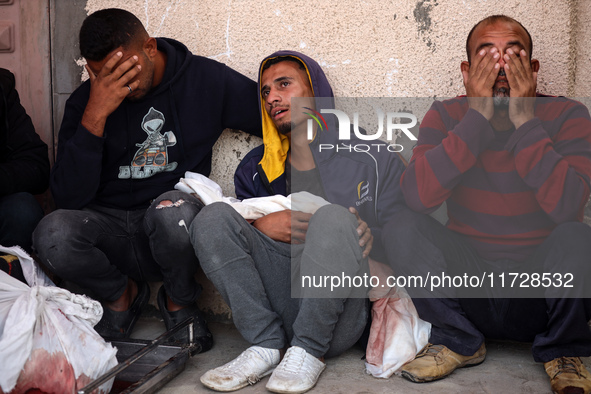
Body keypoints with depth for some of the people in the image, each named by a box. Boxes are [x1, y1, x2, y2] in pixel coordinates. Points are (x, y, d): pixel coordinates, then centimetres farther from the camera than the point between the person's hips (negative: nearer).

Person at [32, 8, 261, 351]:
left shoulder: (206, 80, -3)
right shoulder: (85, 101, -1)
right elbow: (68, 197, -11)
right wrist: (96, 114, -21)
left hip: (173, 228, -1)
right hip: (109, 226, 2)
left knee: (172, 210, -36)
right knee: (52, 234, -28)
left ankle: (179, 301, -1)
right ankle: (121, 294, 6)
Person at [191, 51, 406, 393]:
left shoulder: (374, 160, 9)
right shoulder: (255, 168, 18)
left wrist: (370, 237, -18)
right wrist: (261, 226, -6)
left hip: (341, 320, -3)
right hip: (277, 310, 3)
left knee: (335, 217, -29)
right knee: (214, 216, -13)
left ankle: (309, 352, -19)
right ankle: (267, 346, -18)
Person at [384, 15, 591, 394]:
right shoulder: (447, 116, -3)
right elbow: (417, 196, -22)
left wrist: (523, 120, -24)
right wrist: (478, 115, -23)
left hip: (539, 293, -1)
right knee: (402, 227, -21)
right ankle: (460, 342, 1)